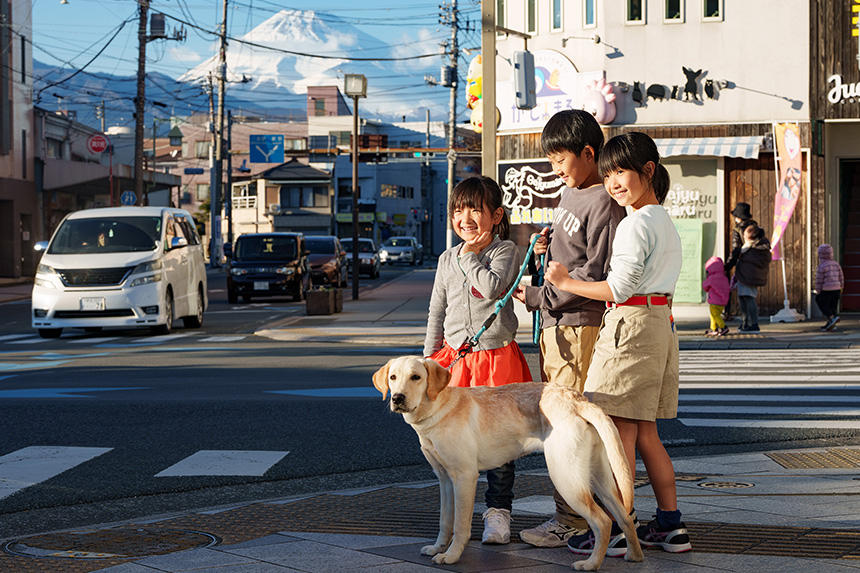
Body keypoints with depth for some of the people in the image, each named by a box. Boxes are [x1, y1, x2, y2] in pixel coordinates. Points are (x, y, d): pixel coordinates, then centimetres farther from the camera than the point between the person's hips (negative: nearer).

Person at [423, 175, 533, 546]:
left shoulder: (505, 251, -1)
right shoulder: (448, 260, 12)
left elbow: (493, 287, -20)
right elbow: (436, 312, 17)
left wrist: (471, 254, -9)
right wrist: (430, 358, 12)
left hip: (497, 356, -4)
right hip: (455, 357, 4)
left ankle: (498, 511, 8)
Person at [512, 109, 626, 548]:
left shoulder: (604, 204, -13)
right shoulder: (569, 193, 17)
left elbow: (596, 274, -17)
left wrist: (539, 297, -14)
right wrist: (546, 249, 8)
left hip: (580, 325, -10)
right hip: (553, 323, 10)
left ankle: (573, 520, -3)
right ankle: (570, 511, 17)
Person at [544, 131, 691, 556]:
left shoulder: (635, 225, -14)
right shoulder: (666, 222, 17)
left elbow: (619, 289, -18)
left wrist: (566, 282, -8)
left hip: (631, 326, -10)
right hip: (660, 325, 10)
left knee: (620, 432, -6)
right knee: (646, 434, 13)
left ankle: (613, 530, -4)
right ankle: (670, 525, 16)